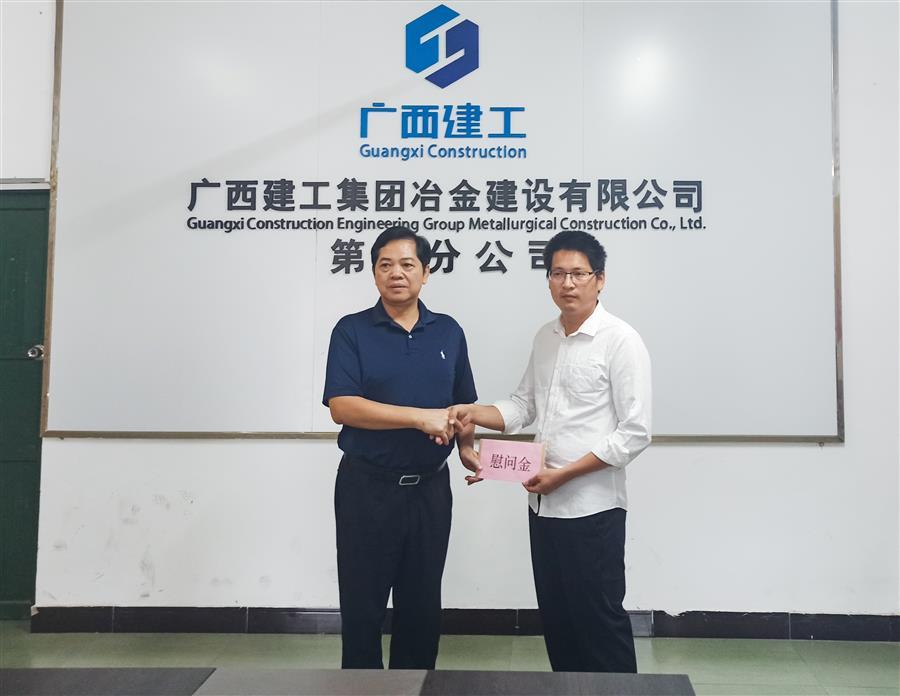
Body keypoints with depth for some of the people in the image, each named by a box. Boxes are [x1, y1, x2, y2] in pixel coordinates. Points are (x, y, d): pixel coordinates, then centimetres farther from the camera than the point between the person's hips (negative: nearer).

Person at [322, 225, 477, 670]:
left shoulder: (449, 332, 7)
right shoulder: (352, 330, -4)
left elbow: (464, 405, 13)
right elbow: (341, 407, -16)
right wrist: (421, 417, -19)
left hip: (430, 486, 3)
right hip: (367, 486, -3)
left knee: (423, 604, 13)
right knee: (362, 604, 7)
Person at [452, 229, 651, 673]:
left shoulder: (621, 341, -12)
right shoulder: (545, 337, 9)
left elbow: (635, 434, -16)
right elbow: (523, 406, 14)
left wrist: (565, 473, -17)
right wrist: (475, 413, -5)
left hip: (593, 508, -7)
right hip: (543, 503, 7)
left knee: (599, 620, 5)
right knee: (556, 618, 17)